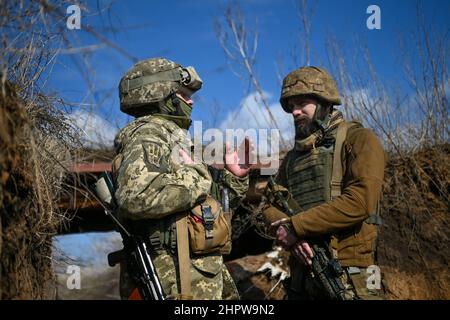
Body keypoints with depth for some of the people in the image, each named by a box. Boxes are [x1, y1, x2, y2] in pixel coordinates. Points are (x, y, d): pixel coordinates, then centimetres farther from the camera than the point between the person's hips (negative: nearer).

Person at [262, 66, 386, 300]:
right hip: (301, 278, 6)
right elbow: (270, 204, 11)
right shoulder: (294, 155, 16)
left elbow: (360, 202, -18)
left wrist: (295, 226, -13)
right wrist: (290, 234, -11)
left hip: (349, 281, -6)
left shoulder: (358, 140, -4)